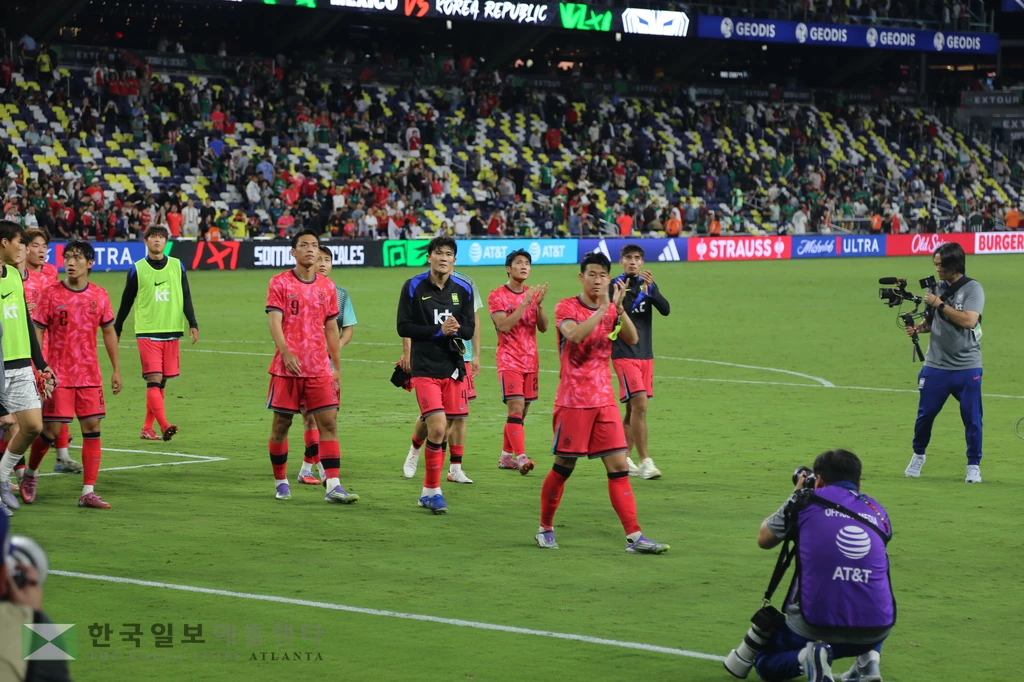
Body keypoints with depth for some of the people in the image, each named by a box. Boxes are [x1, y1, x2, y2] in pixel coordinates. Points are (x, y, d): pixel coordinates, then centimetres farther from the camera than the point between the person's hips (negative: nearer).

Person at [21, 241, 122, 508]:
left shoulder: (99, 296, 4)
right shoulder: (51, 295, -4)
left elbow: (109, 332, 13)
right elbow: (37, 333, -3)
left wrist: (116, 370, 10)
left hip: (90, 375, 3)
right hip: (58, 375, -3)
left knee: (92, 428, -2)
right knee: (51, 429, -4)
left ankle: (88, 492, 1)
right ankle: (30, 474, 23)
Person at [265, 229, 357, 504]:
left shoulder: (327, 287, 11)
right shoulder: (279, 283, -1)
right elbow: (274, 322, -10)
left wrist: (336, 367, 12)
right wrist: (286, 353, -25)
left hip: (320, 368, 3)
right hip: (287, 366, -3)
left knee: (329, 422, -7)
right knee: (281, 423, 4)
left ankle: (333, 486, -11)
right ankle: (280, 482, 19)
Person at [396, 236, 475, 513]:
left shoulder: (463, 289, 6)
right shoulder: (414, 287, -4)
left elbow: (470, 329, 5)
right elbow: (404, 327, -7)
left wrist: (456, 329, -18)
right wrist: (439, 330, -17)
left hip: (453, 366, 4)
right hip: (424, 368, -4)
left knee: (455, 423, 5)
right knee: (437, 426, -17)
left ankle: (428, 491, 19)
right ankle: (433, 489, -4)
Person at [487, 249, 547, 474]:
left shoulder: (532, 294, 11)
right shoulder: (497, 296, -6)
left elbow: (543, 327, 4)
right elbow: (503, 326, -19)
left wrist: (539, 304, -13)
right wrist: (524, 303, -22)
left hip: (530, 360, 6)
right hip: (509, 360, -6)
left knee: (522, 411, 8)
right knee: (516, 407, -17)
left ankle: (506, 456, 19)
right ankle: (521, 457, -23)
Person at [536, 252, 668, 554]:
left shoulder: (610, 310, 10)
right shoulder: (566, 307, -5)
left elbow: (632, 338, -7)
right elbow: (575, 335, -26)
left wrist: (619, 307, -20)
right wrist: (603, 308, -27)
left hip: (604, 401, 5)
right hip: (573, 401, -5)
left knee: (619, 466, -3)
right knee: (564, 466, 3)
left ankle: (634, 537, -6)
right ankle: (545, 529, 21)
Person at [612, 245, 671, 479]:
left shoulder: (649, 285, 8)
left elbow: (665, 310, -6)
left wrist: (651, 289, -20)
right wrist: (619, 298, -28)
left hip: (646, 355, 6)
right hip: (624, 354, -6)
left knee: (633, 408, 11)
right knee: (640, 404, -15)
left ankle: (624, 459, 20)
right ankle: (645, 461, -13)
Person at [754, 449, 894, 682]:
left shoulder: (808, 500, 5)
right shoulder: (878, 512, 14)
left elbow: (764, 539, 20)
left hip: (817, 622, -3)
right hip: (877, 628, 3)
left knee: (765, 663, 25)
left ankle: (807, 657, -8)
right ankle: (869, 658, 12)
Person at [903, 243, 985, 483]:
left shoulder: (972, 289, -8)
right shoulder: (937, 288, 8)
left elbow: (969, 320, -23)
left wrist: (939, 304, -20)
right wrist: (919, 328, -2)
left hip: (967, 367, -4)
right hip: (936, 366, 4)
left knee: (972, 417, -1)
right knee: (925, 413, 5)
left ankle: (974, 465, 13)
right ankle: (918, 455, 27)